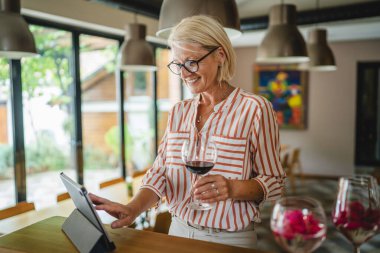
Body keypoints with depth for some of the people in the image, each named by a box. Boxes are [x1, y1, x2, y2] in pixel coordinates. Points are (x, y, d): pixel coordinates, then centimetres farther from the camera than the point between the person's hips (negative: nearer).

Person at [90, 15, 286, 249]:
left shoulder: (255, 109, -14)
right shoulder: (178, 113, 3)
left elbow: (274, 181, -9)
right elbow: (160, 171, -1)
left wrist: (233, 189, -28)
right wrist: (134, 208, -19)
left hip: (230, 239, -4)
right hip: (179, 231, 5)